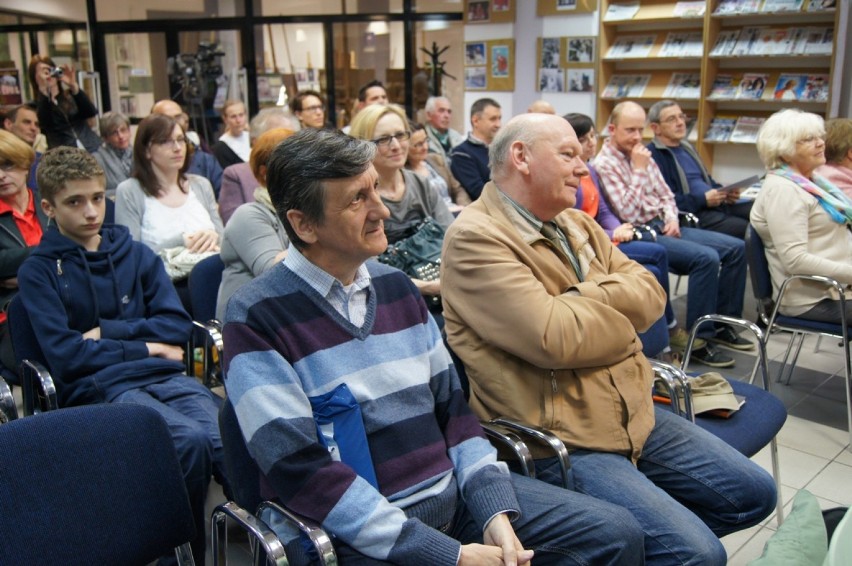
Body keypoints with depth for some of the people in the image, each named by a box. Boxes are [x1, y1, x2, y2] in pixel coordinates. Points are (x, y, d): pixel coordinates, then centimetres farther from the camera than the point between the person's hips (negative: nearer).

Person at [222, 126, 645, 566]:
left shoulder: (396, 286, 8)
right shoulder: (256, 318, -12)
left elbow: (451, 404, 10)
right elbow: (299, 471, -17)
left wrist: (496, 511, -5)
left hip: (454, 493, 6)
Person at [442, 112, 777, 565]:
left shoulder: (576, 223, 12)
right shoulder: (475, 238, -16)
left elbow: (651, 293, 3)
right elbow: (556, 339, -25)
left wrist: (585, 298, -16)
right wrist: (619, 304, -7)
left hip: (636, 414, 9)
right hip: (557, 442, -9)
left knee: (754, 493, 12)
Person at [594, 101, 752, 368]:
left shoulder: (643, 155, 14)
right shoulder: (604, 164, -11)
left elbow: (665, 194, 22)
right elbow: (627, 213, -20)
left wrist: (672, 217, 1)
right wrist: (638, 169, -16)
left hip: (663, 226, 9)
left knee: (735, 247, -1)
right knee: (706, 258, -27)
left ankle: (723, 322, 11)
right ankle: (699, 340, -18)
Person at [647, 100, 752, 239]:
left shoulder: (686, 147, 23)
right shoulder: (652, 156, -9)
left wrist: (725, 193, 12)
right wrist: (703, 200, -17)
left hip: (716, 204, 10)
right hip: (691, 214, -10)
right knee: (744, 228, -28)